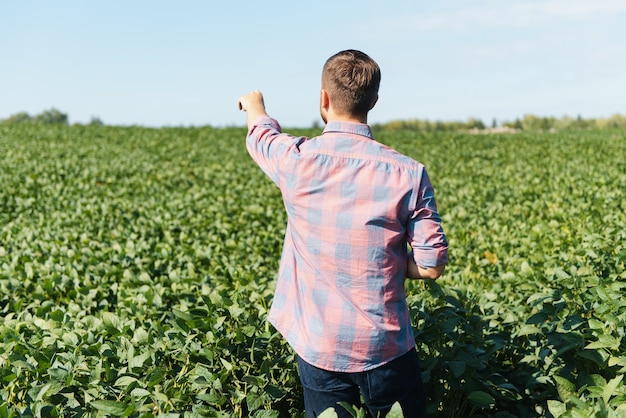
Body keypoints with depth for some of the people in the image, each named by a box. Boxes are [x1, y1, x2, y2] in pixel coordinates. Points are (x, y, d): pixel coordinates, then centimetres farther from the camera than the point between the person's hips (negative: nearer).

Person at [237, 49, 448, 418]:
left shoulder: (297, 160, -12)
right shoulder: (409, 174, -14)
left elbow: (261, 131, 13)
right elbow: (432, 266, -9)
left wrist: (254, 102, 36)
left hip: (317, 348, 1)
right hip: (387, 349, 0)